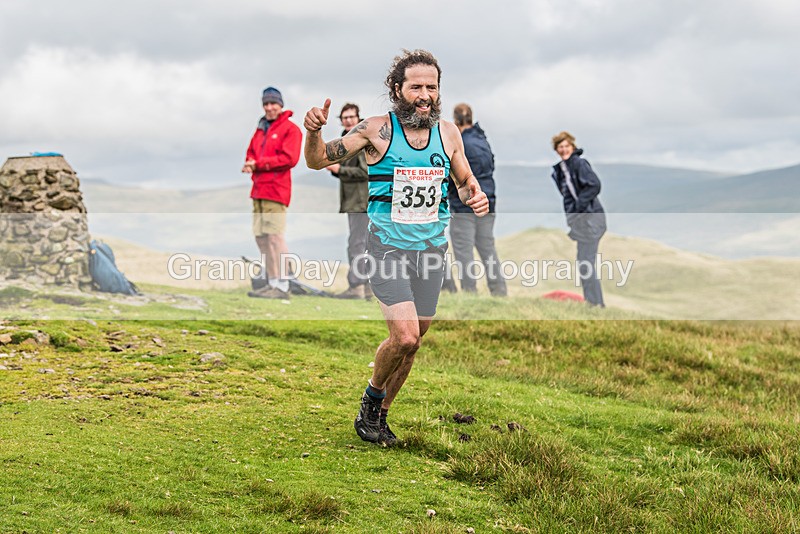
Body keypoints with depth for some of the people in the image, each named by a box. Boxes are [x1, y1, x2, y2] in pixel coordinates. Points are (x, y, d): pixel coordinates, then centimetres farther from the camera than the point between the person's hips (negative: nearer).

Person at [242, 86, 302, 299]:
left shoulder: (290, 129, -3)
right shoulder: (261, 129, 22)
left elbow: (289, 158, -14)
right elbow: (252, 152, 24)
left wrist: (259, 163, -13)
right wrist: (250, 164, -1)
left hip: (275, 190, -8)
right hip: (258, 190, 8)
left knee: (274, 236, -12)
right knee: (261, 237, 7)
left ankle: (282, 287, -12)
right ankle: (272, 283, 12)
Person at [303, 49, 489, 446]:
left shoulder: (448, 133, 3)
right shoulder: (378, 130, -9)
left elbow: (465, 181, 18)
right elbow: (317, 161, -6)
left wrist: (476, 197, -5)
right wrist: (313, 131, -27)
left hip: (432, 248, 4)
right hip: (388, 246, -4)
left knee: (411, 344, 10)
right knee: (405, 336, -19)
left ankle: (379, 415, 30)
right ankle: (372, 396, 10)